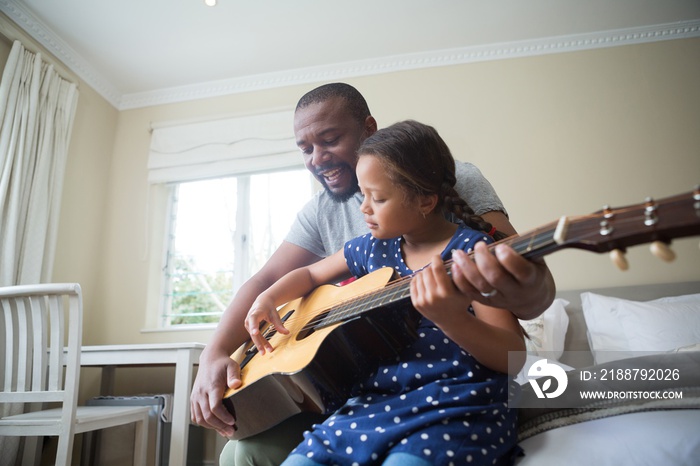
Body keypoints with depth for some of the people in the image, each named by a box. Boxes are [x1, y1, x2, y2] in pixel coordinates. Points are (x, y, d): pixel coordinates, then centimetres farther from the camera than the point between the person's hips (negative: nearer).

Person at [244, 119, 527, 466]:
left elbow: (514, 358, -14)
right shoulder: (373, 249, 9)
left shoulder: (471, 249, -9)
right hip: (373, 404, 5)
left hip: (455, 409, -5)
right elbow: (310, 275, 24)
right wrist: (268, 300, 5)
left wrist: (450, 317, -33)